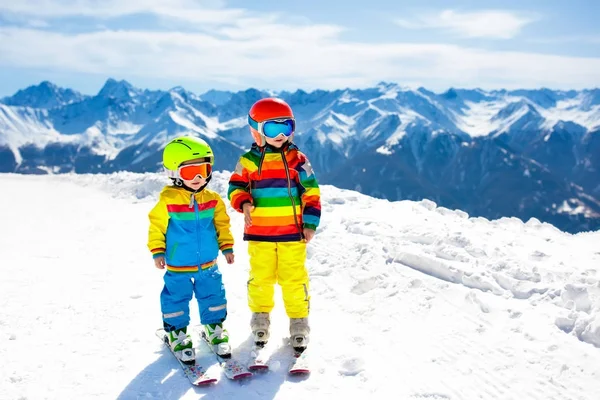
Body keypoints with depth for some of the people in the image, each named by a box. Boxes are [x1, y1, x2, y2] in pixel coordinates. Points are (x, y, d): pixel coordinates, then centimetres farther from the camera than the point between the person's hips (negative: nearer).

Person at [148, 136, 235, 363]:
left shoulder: (212, 200, -2)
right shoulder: (167, 201, -13)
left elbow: (222, 224, 9)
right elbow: (156, 227, -5)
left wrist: (226, 247, 7)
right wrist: (157, 252, -9)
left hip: (208, 264, 3)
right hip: (178, 266, -3)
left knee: (213, 295, 13)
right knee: (176, 298, 8)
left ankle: (214, 328, 34)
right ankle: (176, 332, 27)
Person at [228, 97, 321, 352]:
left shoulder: (297, 159, -1)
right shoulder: (249, 161, -2)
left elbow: (311, 192, 2)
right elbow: (236, 187, 4)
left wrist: (310, 224, -2)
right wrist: (244, 204, -18)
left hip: (292, 233, 0)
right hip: (259, 234, 1)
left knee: (294, 279, 5)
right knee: (261, 278, 12)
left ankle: (299, 322, 19)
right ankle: (260, 317, 31)